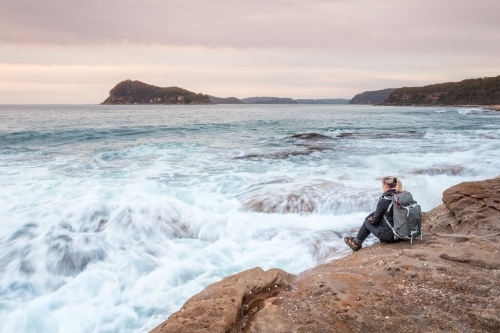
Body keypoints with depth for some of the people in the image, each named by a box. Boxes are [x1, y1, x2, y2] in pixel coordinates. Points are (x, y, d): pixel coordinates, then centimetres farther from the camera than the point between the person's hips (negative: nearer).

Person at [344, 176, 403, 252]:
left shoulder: (384, 200, -20)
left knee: (367, 222, 16)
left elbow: (376, 220, -11)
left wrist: (371, 220, 12)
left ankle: (356, 244, 36)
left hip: (388, 237, -7)